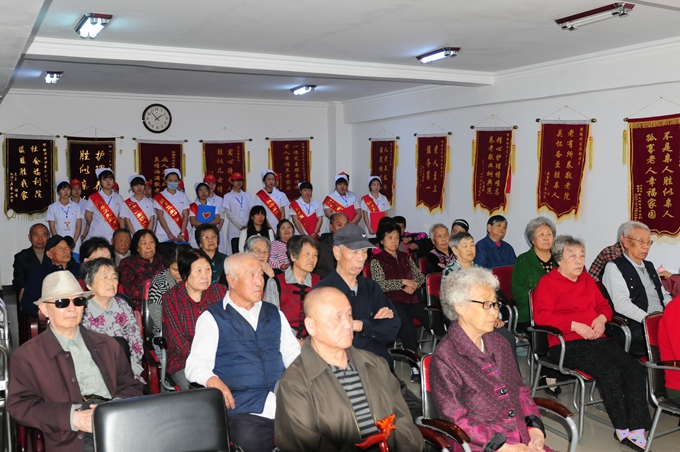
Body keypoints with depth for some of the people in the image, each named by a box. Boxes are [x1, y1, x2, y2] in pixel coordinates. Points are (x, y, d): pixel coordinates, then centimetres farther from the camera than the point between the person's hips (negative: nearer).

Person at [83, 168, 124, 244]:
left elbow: (121, 217, 8)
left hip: (113, 237, 1)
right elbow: (88, 216, 6)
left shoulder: (119, 198, 7)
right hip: (96, 235, -1)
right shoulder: (93, 198, 2)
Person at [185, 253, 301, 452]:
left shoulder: (275, 314, 19)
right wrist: (213, 381, -26)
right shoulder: (212, 318, 5)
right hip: (242, 408, -4)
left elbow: (293, 353, 17)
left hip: (287, 402, 4)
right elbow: (196, 363, -4)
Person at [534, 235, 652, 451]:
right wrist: (574, 325, -17)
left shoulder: (587, 279, 22)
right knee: (609, 371, -29)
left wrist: (602, 318, 5)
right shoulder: (548, 282, -1)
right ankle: (622, 430, -11)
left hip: (596, 339, 7)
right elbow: (541, 316, -12)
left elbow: (603, 304, 30)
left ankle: (637, 431, -18)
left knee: (635, 368, -18)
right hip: (566, 343, -7)